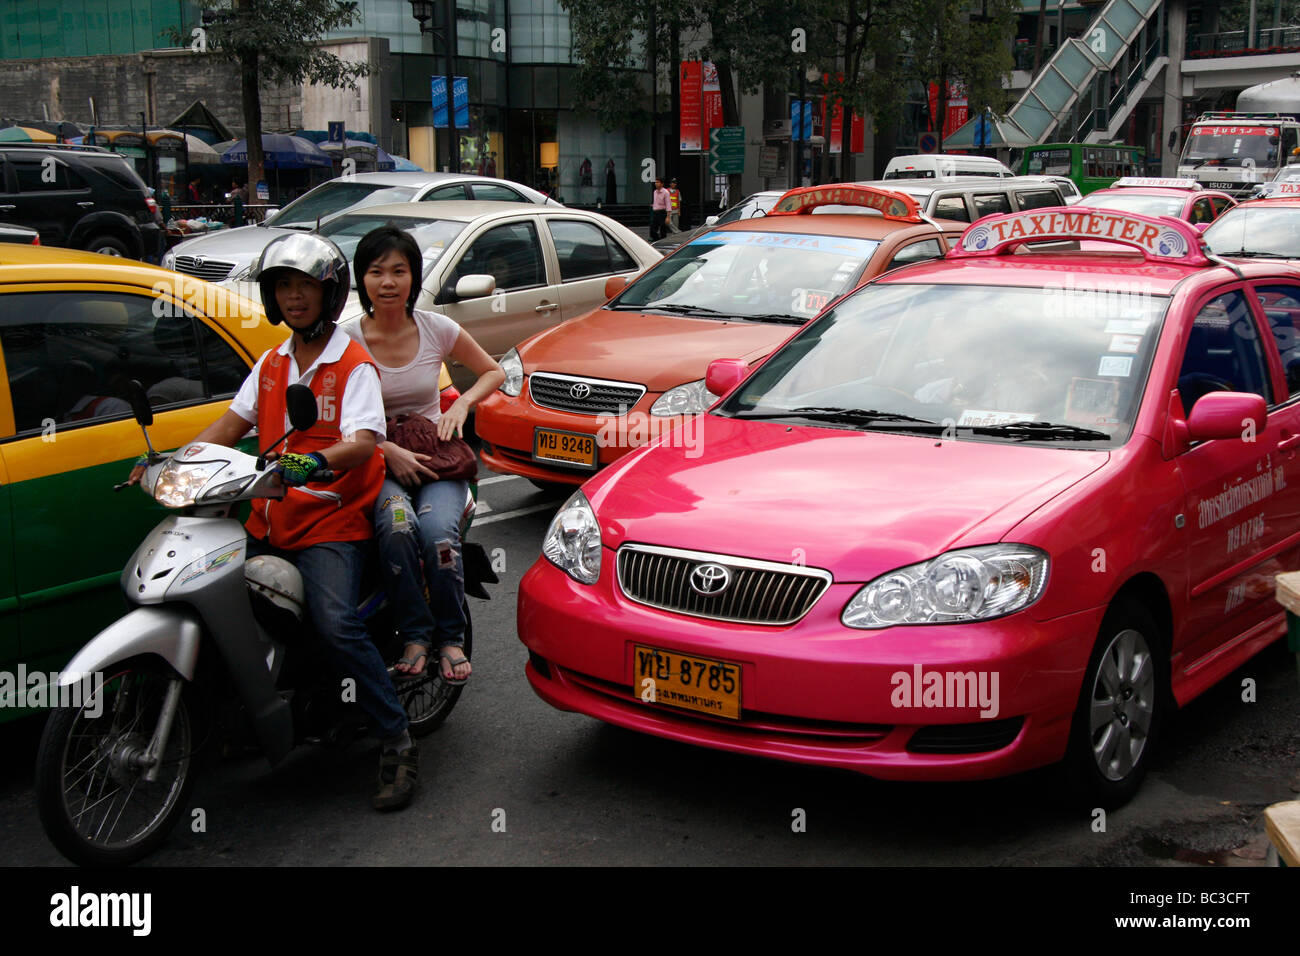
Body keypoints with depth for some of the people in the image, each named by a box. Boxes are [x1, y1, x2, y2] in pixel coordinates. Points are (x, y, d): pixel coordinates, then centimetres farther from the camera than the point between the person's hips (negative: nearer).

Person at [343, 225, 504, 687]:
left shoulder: (436, 329, 2)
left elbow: (493, 372, 17)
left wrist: (462, 405, -2)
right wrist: (388, 451, -18)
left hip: (435, 459, 1)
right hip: (376, 462, -1)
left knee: (437, 530, -32)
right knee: (397, 525, -36)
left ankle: (451, 638, -12)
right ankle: (415, 637, -23)